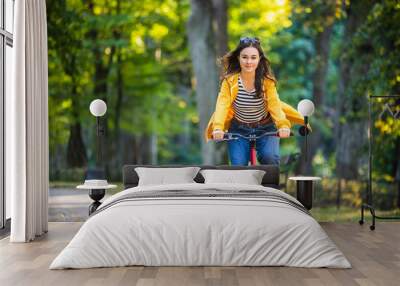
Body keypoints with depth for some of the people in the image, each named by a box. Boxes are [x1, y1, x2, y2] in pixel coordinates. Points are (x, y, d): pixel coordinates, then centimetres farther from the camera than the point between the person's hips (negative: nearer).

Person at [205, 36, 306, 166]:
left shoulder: (267, 81, -13)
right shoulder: (229, 81, -14)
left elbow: (274, 104, -22)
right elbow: (222, 104, -25)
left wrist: (283, 125, -42)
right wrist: (218, 128, -44)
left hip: (265, 130, 0)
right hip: (239, 131, 1)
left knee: (270, 157, -25)